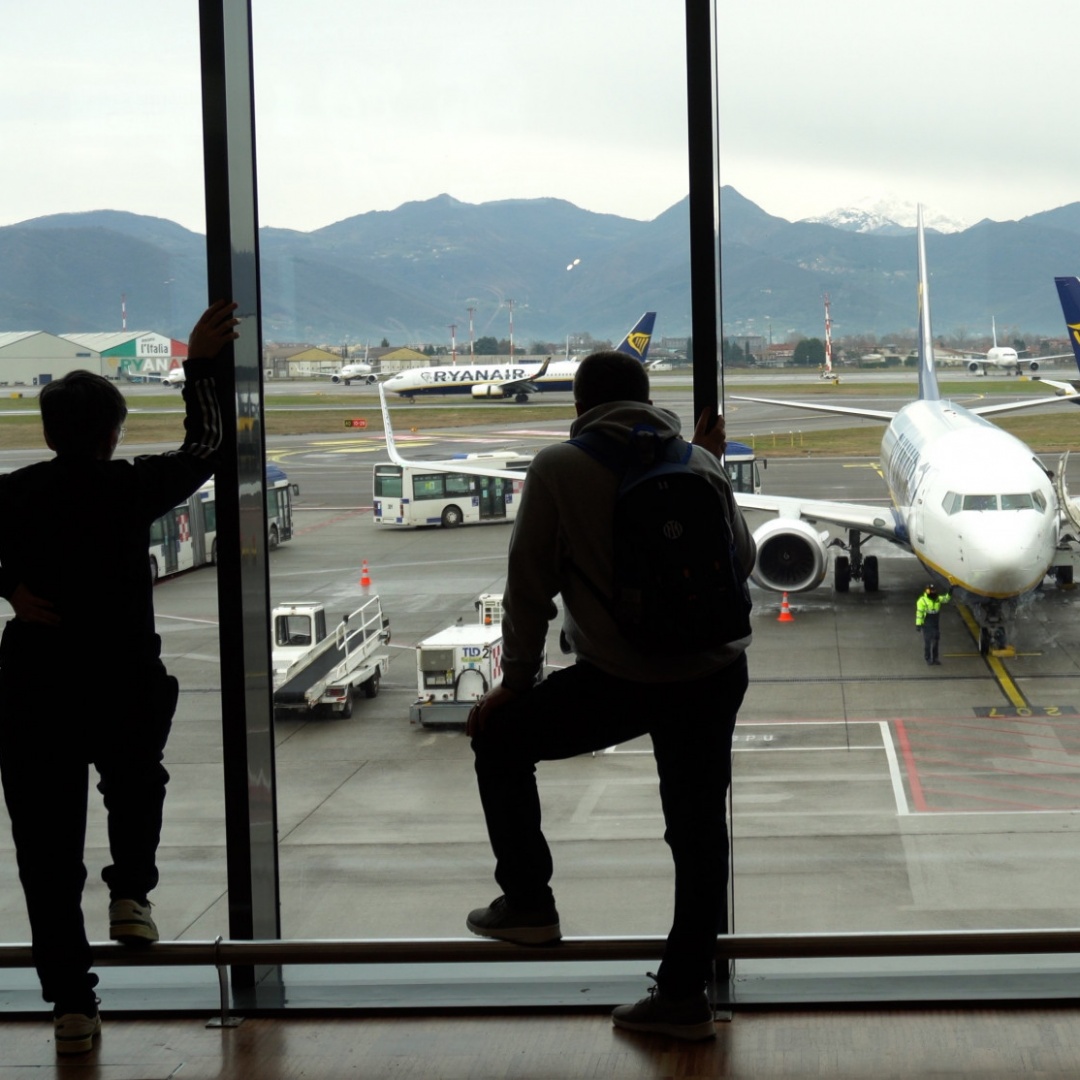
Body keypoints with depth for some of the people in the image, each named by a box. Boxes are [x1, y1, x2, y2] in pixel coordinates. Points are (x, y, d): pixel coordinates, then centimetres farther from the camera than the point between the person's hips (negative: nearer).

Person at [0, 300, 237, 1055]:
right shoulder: (132, 488, -5)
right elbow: (203, 448, 10)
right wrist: (200, 366, 18)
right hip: (127, 692, 0)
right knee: (136, 785, 33)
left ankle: (72, 1003, 9)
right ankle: (131, 894, 13)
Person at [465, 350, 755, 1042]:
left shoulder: (559, 470, -5)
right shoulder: (700, 464, 6)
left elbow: (530, 586, -3)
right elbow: (743, 563, 16)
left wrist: (517, 682, 8)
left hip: (618, 683, -4)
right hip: (717, 675, 4)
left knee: (500, 738, 18)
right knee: (699, 835, 14)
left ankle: (529, 903, 20)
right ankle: (684, 994, 19)